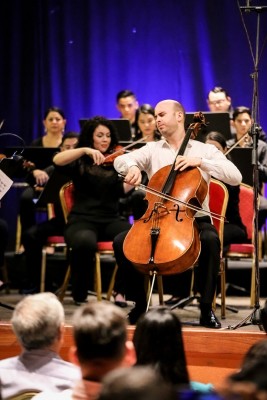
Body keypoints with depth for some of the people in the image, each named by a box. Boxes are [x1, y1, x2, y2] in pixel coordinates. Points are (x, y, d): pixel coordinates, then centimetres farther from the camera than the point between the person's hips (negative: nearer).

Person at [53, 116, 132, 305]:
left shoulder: (116, 162, 14)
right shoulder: (80, 162, 8)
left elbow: (122, 190, -3)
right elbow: (57, 160, -15)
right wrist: (85, 150, -25)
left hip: (111, 219, 2)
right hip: (83, 220, -2)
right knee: (85, 242, -38)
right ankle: (80, 295, -15)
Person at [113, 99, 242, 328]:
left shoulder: (205, 150, 8)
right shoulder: (152, 150, 13)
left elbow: (236, 177, -5)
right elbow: (121, 160, -4)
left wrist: (201, 162, -15)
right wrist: (132, 167, -28)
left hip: (195, 220, -2)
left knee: (211, 239, -35)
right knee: (121, 242, -19)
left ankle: (207, 308, -24)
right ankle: (140, 304, -5)